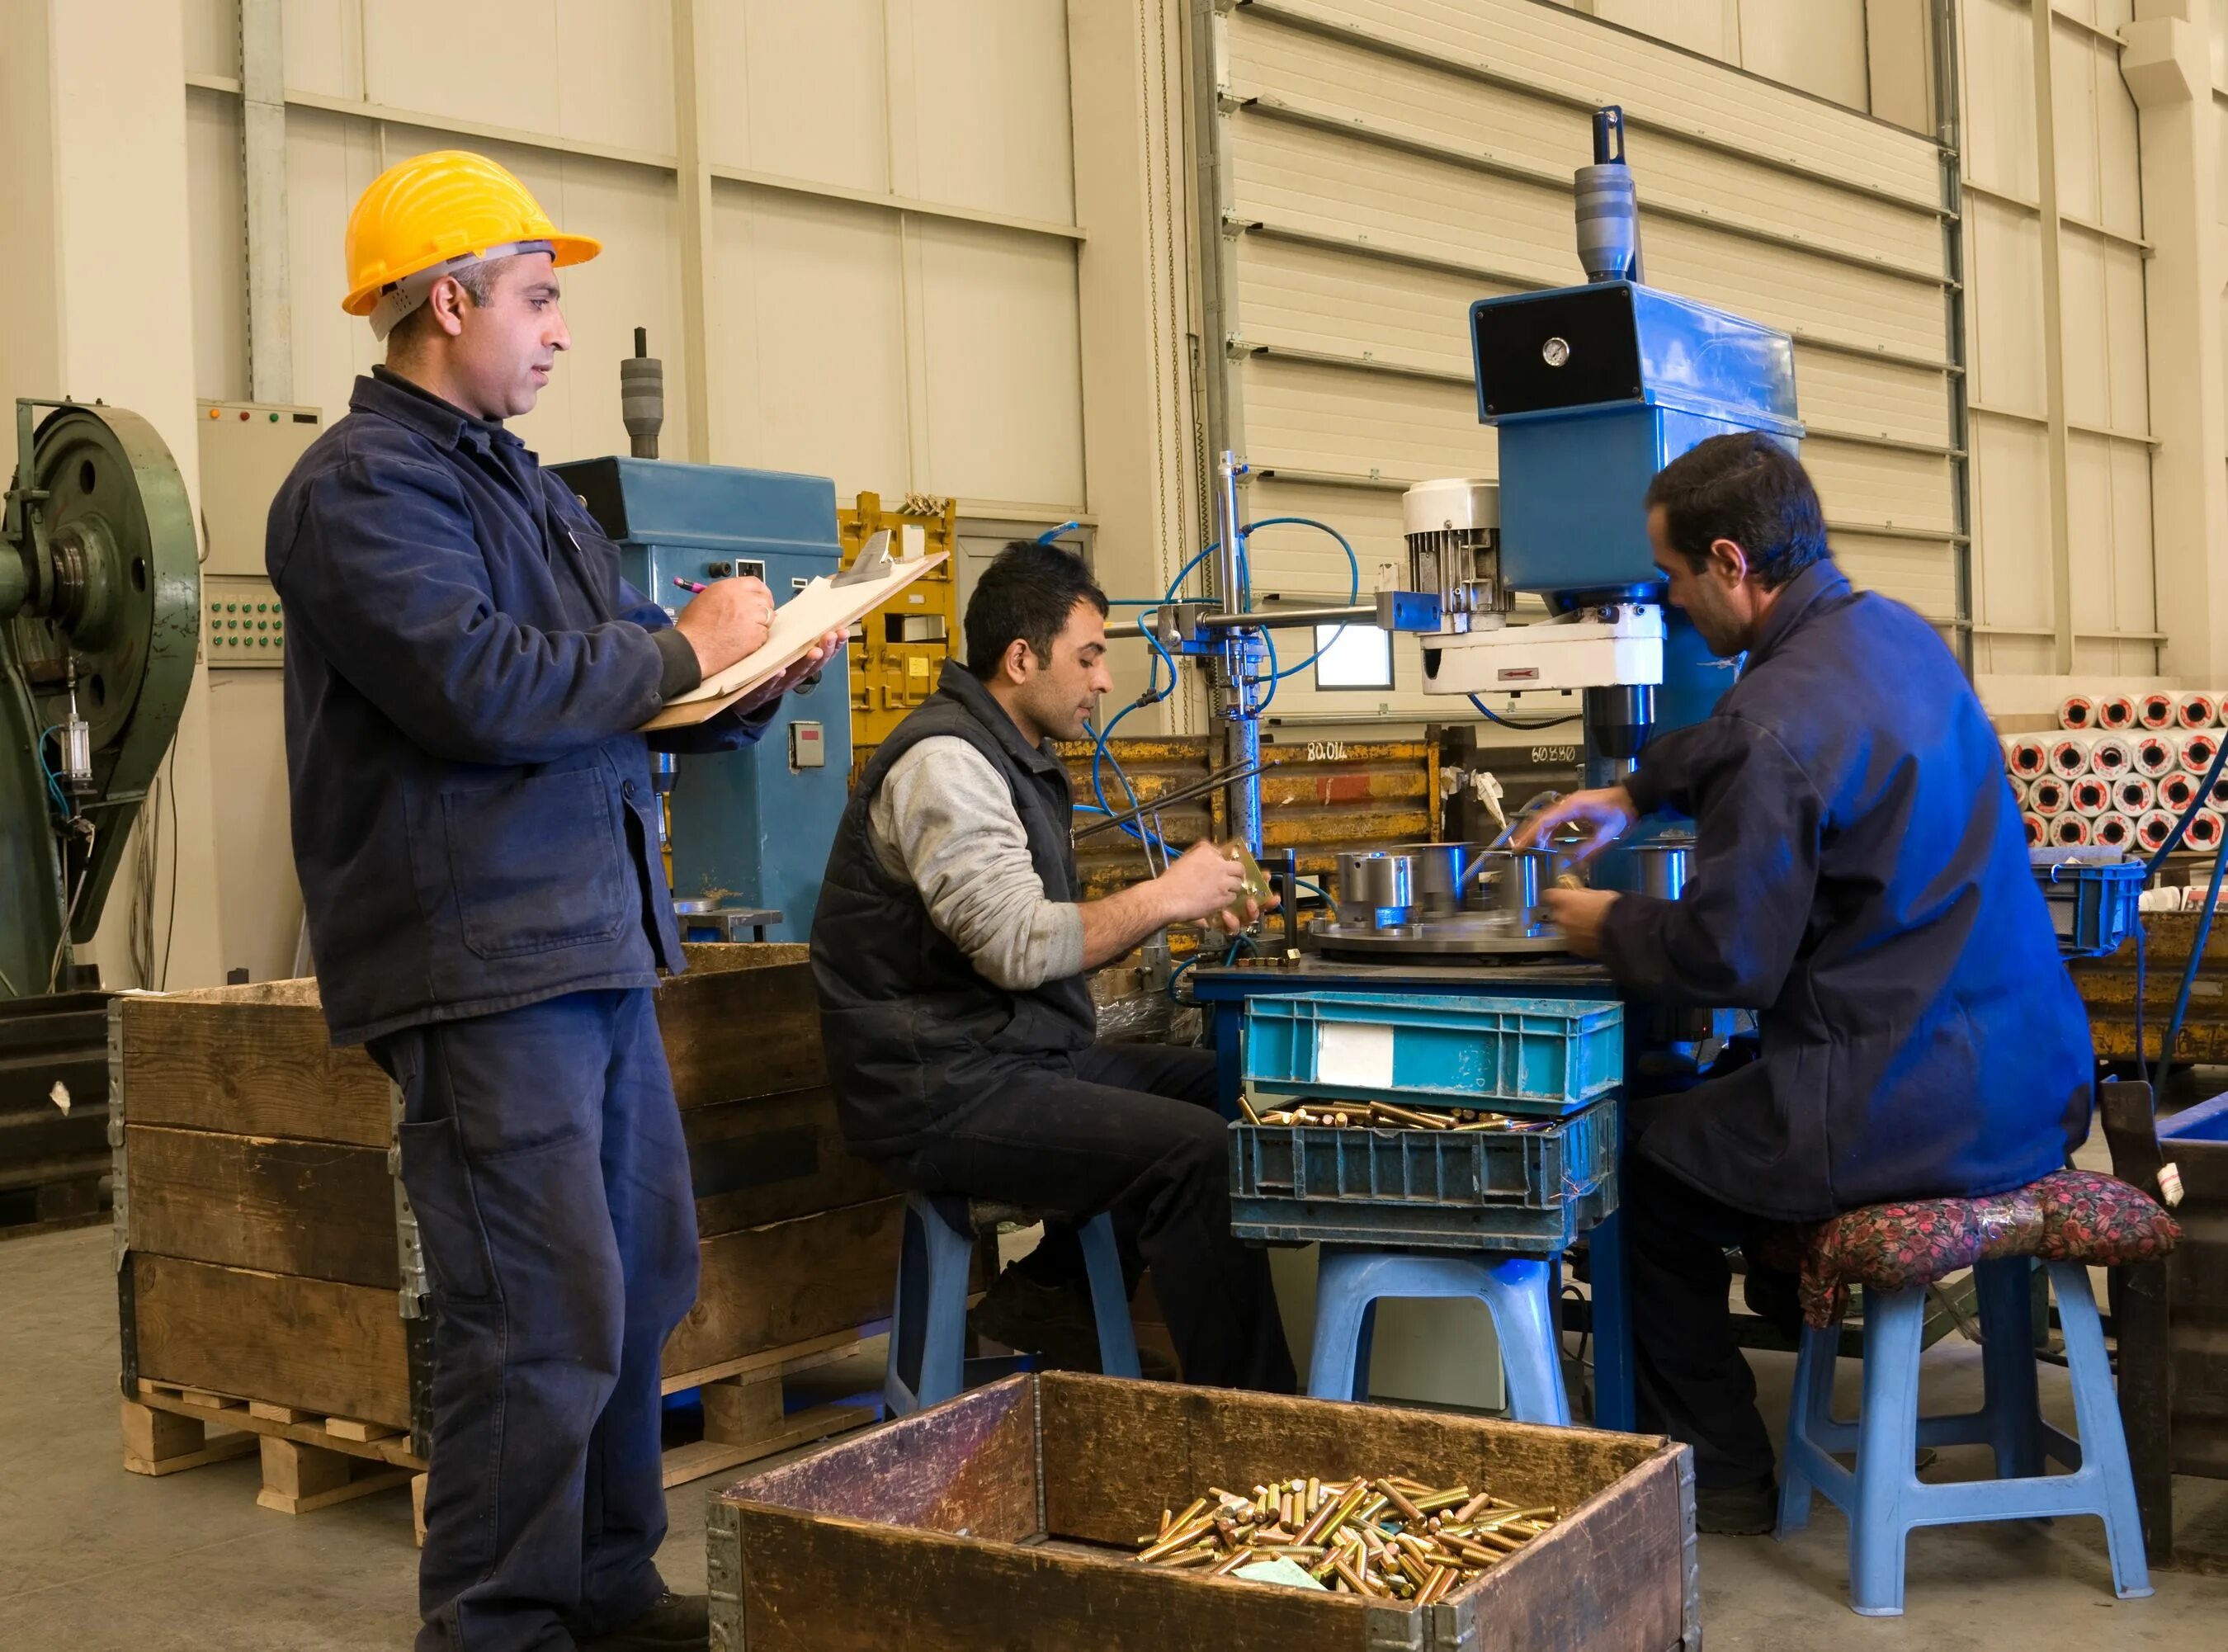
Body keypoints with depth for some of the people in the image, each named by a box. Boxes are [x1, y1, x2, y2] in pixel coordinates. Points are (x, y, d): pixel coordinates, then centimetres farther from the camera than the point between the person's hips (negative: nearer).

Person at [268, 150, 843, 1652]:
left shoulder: (521, 482, 20)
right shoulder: (363, 487, -8)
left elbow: (640, 702, 26)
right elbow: (478, 685, -22)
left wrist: (763, 670, 8)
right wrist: (681, 649, -11)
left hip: (596, 949, 10)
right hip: (483, 967, -10)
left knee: (641, 1286, 15)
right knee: (546, 1323, -9)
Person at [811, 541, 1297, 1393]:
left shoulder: (1016, 760, 18)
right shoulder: (945, 762, -16)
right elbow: (1016, 946, -25)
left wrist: (1173, 908, 4)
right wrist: (1163, 898, -15)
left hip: (1024, 1056, 10)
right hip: (945, 1094, -10)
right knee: (1197, 1153, -20)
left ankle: (1046, 1284, 12)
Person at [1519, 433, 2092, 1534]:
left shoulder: (1778, 725, -21)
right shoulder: (1894, 634, 8)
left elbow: (1727, 959, -18)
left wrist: (1607, 929, -2)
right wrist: (1633, 793, 28)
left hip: (1910, 1108, -9)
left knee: (1640, 1164, 10)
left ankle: (1719, 1474, 19)